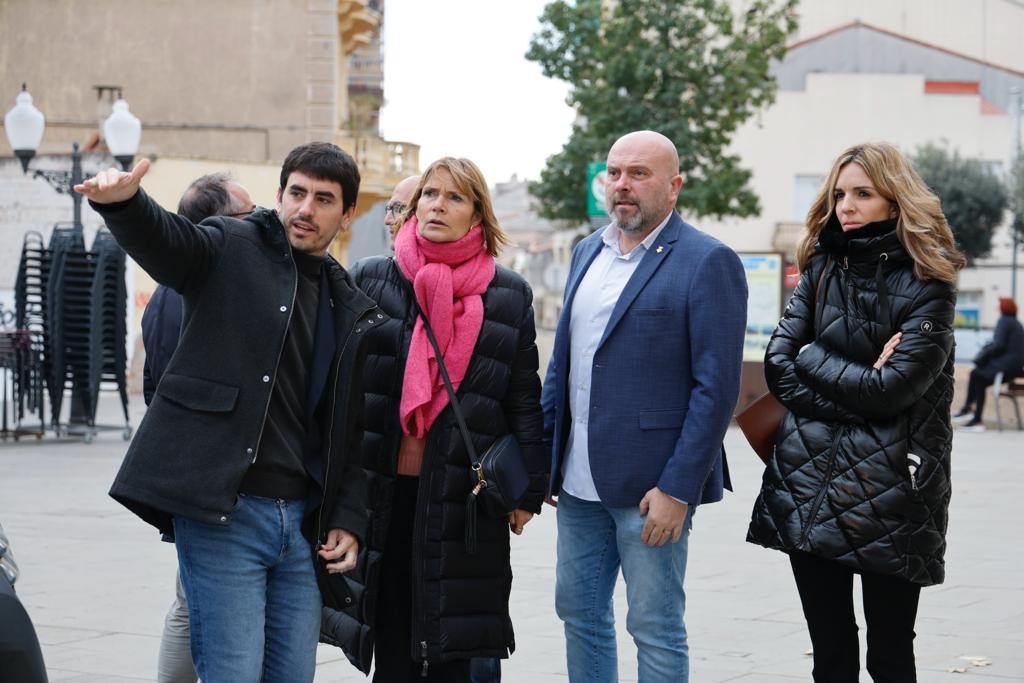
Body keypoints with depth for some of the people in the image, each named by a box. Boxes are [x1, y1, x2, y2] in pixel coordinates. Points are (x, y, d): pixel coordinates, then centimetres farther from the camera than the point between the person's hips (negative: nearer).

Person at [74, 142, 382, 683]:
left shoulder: (353, 312, 15)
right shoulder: (231, 249, 1)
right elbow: (163, 239, -20)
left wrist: (348, 519, 8)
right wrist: (122, 202, -43)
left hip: (304, 522, 5)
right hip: (222, 513, -5)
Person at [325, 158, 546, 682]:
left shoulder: (509, 295, 5)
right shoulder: (370, 279, 5)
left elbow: (525, 399, 7)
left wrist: (527, 491, 4)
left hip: (464, 497, -1)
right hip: (385, 490, 1)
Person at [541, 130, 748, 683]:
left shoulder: (709, 262, -10)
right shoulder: (587, 253, 13)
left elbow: (717, 386, -14)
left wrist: (677, 488, -18)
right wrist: (543, 453, 13)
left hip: (653, 486, -7)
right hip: (580, 482, 7)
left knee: (655, 630, 1)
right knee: (578, 612, 15)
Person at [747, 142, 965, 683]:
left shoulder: (925, 285, -5)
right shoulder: (822, 268, 9)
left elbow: (891, 389, -14)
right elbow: (777, 366, 1)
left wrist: (811, 357, -3)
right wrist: (856, 386, -9)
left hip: (886, 494, -4)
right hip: (809, 484, 4)